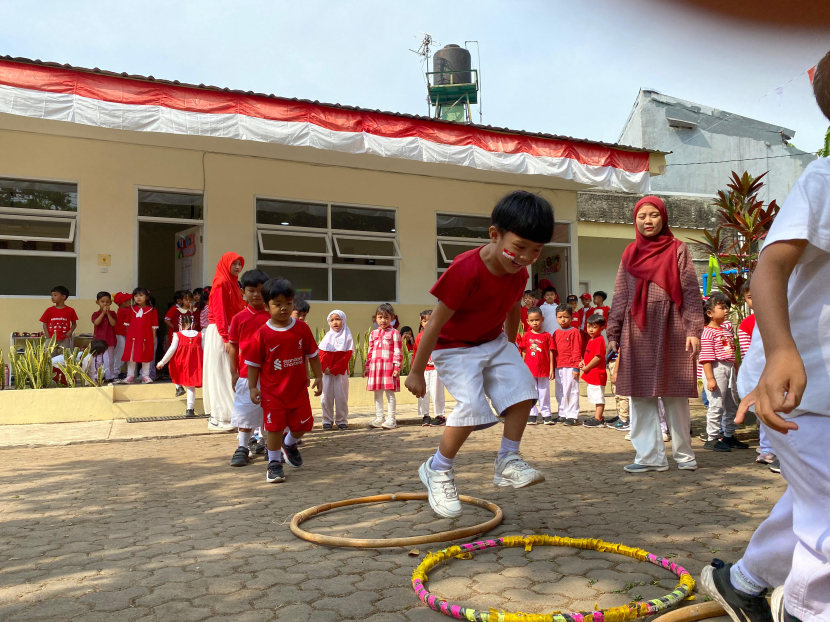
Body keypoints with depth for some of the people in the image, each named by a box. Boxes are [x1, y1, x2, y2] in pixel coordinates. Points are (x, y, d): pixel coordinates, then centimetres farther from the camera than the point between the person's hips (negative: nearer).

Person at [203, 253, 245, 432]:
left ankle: (226, 416, 15)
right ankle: (217, 419, -2)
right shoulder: (221, 283, -11)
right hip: (220, 333, -9)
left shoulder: (232, 283, 16)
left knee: (228, 375, 9)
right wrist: (226, 338, -22)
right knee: (219, 374, -6)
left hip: (230, 333, 9)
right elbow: (219, 312, -17)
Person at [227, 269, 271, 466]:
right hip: (247, 373, -1)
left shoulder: (272, 317, 1)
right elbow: (233, 347, 4)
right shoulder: (239, 318, 0)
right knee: (246, 411, 5)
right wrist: (233, 372, 1)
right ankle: (242, 447, 14)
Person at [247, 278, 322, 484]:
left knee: (303, 424, 11)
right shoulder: (262, 334, -12)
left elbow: (312, 355, 4)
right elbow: (253, 363, -5)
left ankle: (289, 444, 43)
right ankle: (274, 463, 20)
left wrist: (318, 377, 2)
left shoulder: (302, 328, -5)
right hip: (272, 391, -3)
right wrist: (252, 387, -8)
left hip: (299, 389, 3)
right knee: (275, 427, 2)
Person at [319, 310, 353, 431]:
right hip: (326, 372, 3)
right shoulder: (327, 336, 9)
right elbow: (321, 353, 4)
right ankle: (327, 420, 13)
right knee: (326, 396, 4)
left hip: (341, 372, -2)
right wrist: (325, 368, -13)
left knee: (341, 396, 2)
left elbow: (348, 355, -7)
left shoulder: (347, 337, 0)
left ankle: (341, 421, 11)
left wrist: (334, 369, -15)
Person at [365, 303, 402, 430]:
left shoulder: (394, 333, -1)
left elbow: (397, 352, -5)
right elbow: (370, 352, 16)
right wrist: (367, 367, 13)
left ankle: (391, 419, 5)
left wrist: (397, 367, -11)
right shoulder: (373, 334, 14)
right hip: (375, 367, 5)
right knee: (377, 393, 10)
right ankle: (379, 418, 19)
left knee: (390, 393, -1)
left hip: (389, 367, -5)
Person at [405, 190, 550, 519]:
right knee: (472, 406, -20)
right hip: (454, 347, -7)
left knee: (523, 386, -10)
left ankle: (507, 461, 3)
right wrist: (416, 371, -19)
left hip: (494, 342, 7)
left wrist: (510, 348, 26)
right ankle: (438, 469, 2)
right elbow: (435, 323, -25)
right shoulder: (465, 270, -31)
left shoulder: (518, 273, -8)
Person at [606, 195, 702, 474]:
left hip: (670, 330, -3)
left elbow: (691, 292, -2)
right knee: (640, 395, 1)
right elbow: (620, 297, 12)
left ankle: (684, 454, 16)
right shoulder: (630, 253, 13)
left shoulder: (677, 250, 5)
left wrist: (694, 330, -12)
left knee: (675, 394, 2)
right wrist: (613, 334, 6)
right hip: (638, 331, 3)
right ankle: (650, 456, 8)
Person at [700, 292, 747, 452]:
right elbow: (706, 358, -17)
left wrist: (736, 371, 21)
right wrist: (709, 378, -23)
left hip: (730, 369, 9)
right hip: (716, 369, -9)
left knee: (732, 405, 15)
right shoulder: (708, 332, -12)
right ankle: (711, 439, 0)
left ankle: (729, 436, 28)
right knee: (717, 405, -7)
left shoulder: (727, 327, 14)